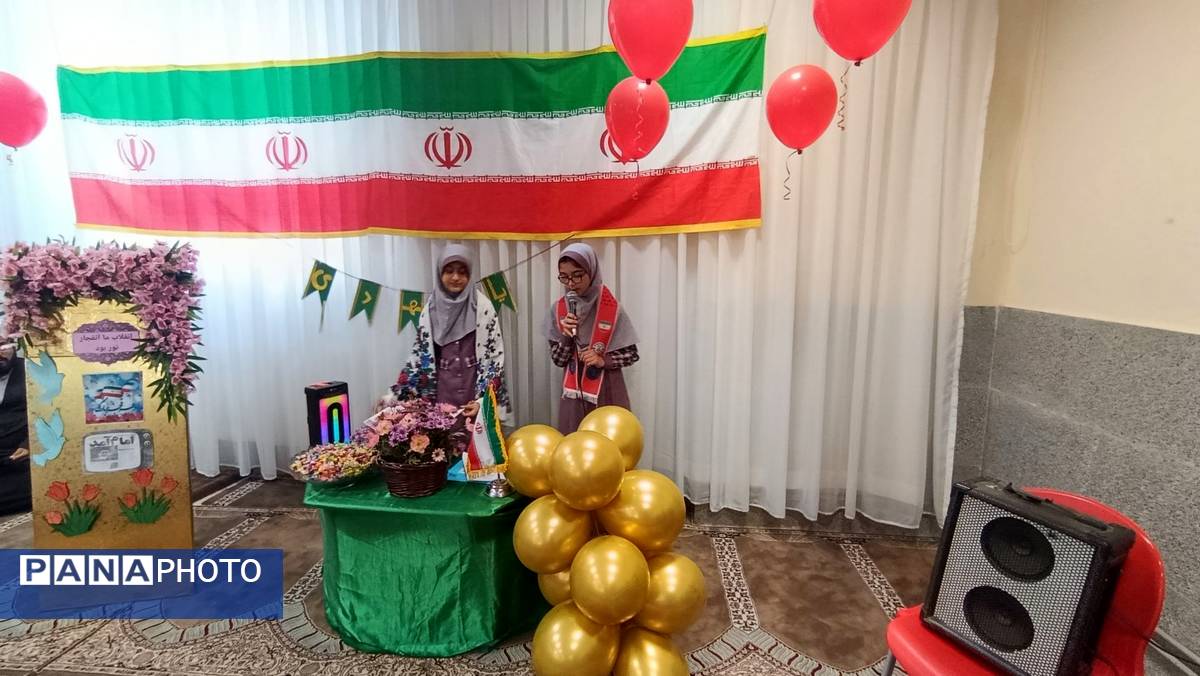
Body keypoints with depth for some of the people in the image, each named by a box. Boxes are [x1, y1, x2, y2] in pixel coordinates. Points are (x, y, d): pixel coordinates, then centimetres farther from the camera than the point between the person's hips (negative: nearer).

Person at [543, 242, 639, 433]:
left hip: (607, 392, -2)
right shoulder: (558, 310, -2)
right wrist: (567, 336, -17)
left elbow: (632, 354, -2)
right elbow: (558, 360, 0)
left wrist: (604, 361, -18)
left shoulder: (612, 309, -10)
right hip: (573, 392, 2)